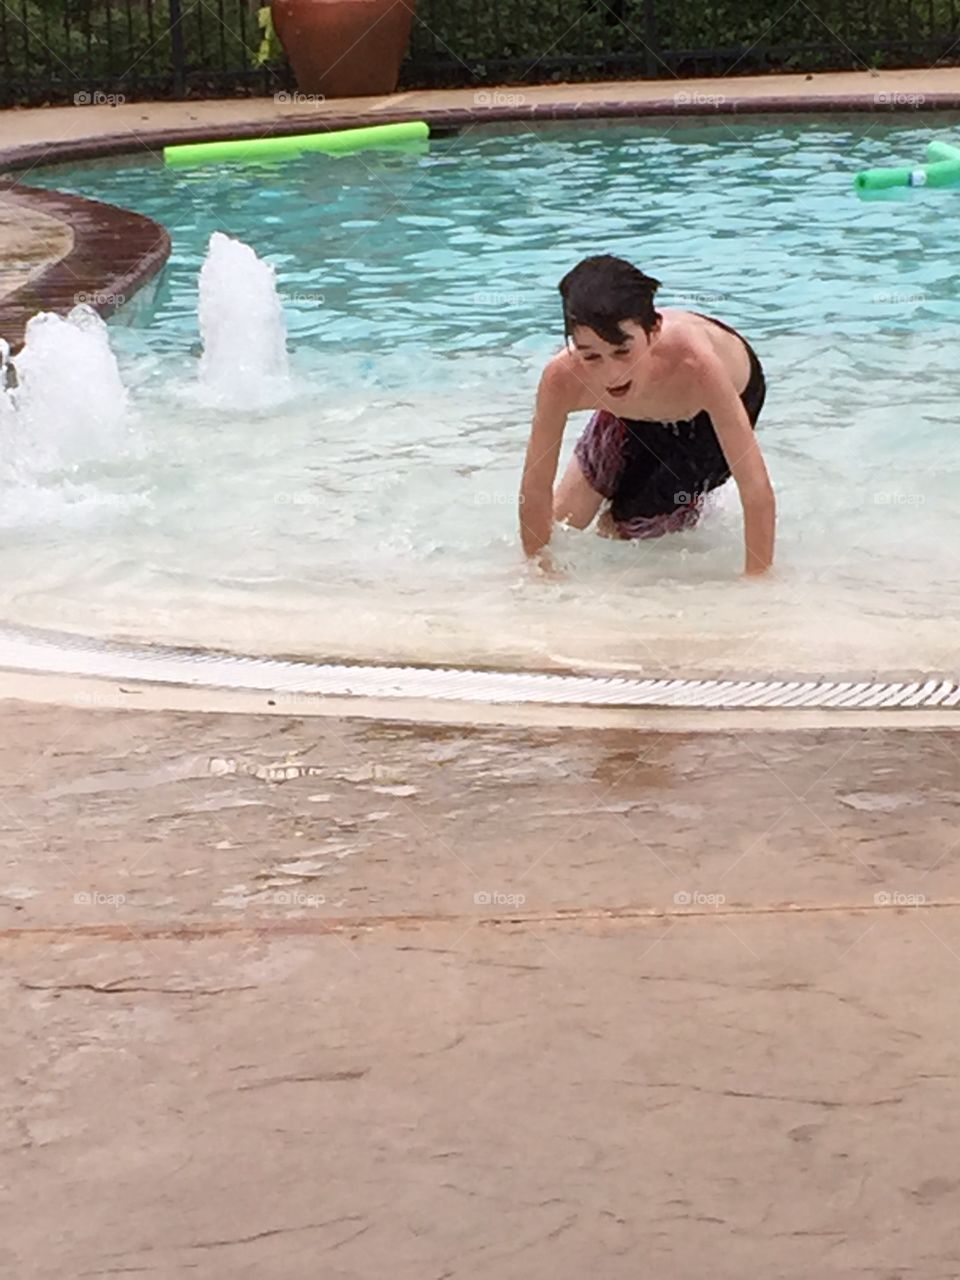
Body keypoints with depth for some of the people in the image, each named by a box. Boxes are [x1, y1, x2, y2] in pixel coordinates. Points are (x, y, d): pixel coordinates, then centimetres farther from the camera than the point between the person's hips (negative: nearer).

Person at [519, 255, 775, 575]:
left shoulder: (695, 366, -49)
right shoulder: (562, 379, -40)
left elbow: (757, 489, -45)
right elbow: (535, 490, -26)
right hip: (633, 415, 3)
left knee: (624, 528, -2)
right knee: (563, 522, 9)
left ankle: (693, 509, 30)